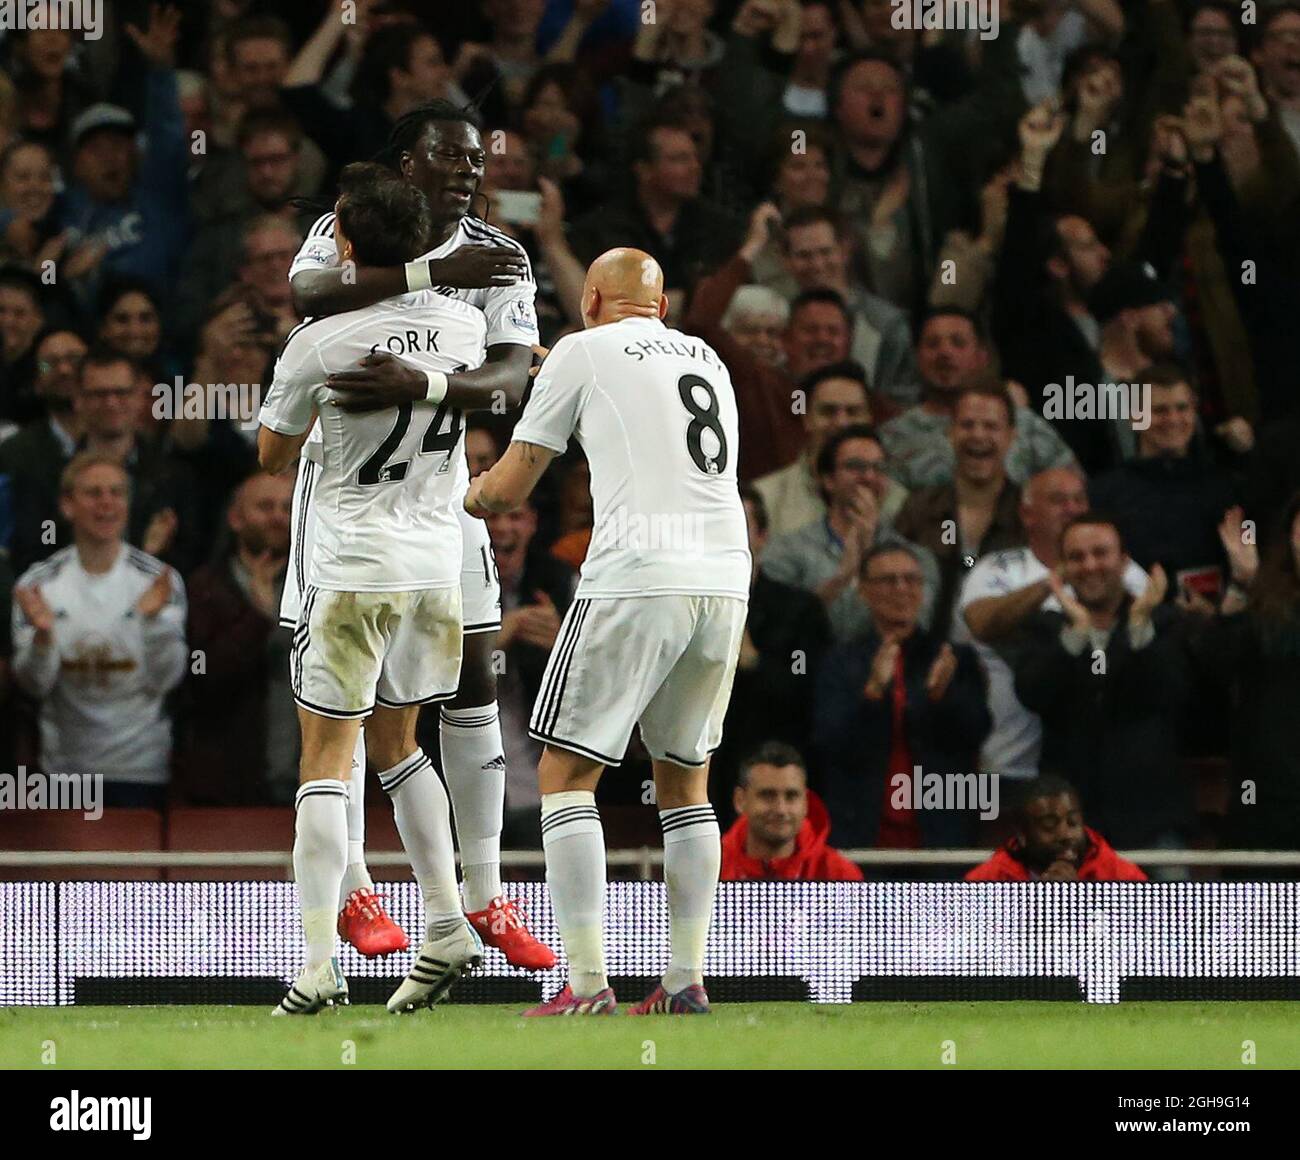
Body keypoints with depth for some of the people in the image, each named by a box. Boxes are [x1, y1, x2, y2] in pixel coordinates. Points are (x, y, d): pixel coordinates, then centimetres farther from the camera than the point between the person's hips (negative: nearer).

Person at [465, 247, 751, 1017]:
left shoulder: (583, 353, 6)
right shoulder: (708, 360, 22)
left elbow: (508, 490, 7)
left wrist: (466, 496, 29)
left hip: (636, 578, -6)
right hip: (726, 579, 6)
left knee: (566, 776, 0)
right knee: (685, 781, 17)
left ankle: (588, 985, -9)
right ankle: (688, 978, 10)